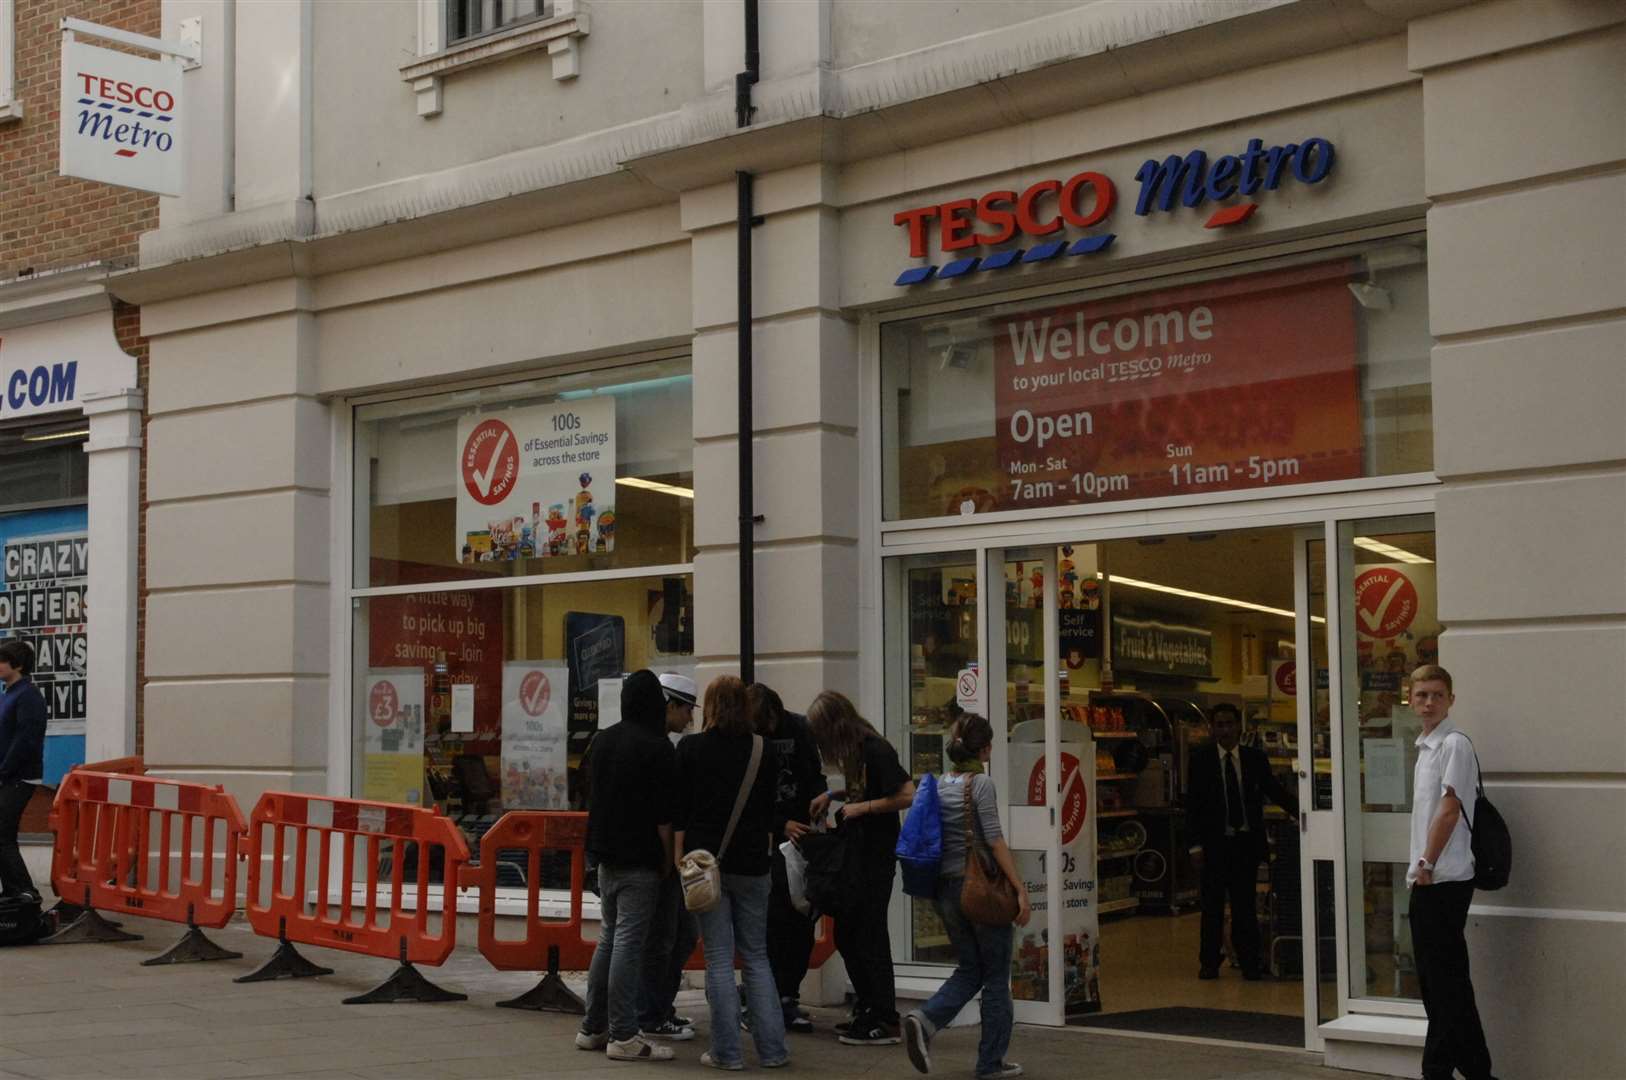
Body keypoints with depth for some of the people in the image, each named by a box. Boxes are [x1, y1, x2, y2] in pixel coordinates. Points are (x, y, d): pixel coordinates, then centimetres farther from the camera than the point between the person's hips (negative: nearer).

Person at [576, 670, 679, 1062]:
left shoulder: (603, 740, 10)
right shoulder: (657, 748, -13)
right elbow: (663, 813, -15)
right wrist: (668, 859, -6)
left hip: (606, 853, 7)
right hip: (639, 859, -7)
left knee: (609, 938, 15)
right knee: (629, 942, -6)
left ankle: (593, 1027, 18)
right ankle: (622, 1035, -4)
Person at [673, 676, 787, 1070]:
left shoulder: (691, 748, -3)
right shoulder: (764, 750, 4)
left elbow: (680, 811, -4)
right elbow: (770, 811, 11)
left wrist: (680, 859, 0)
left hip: (706, 862, -2)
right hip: (751, 863, 2)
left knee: (719, 959, 1)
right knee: (756, 956, 10)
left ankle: (727, 1051, 1)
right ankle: (771, 1049, 7)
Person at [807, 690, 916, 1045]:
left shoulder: (876, 750, -18)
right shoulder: (854, 750, 9)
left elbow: (907, 795, -22)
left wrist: (861, 807, -19)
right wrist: (832, 796, 9)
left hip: (877, 856, -10)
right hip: (855, 853, 10)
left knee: (870, 935, -4)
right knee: (846, 933, 14)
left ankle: (884, 1022, 3)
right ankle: (867, 1011, 24)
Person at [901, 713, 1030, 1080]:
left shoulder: (941, 784, 8)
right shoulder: (981, 782, -12)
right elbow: (994, 840, -18)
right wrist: (1020, 889, -17)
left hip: (946, 887, 7)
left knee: (969, 968, 17)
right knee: (996, 974, 7)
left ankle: (926, 1019, -8)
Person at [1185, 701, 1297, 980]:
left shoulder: (1256, 758, 5)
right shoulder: (1201, 759, 0)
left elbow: (1276, 791, 9)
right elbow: (1193, 805, 0)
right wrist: (1196, 844, -6)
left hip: (1247, 842, 1)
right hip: (1214, 842, -1)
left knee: (1245, 904, 5)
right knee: (1212, 904, 6)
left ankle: (1249, 963, 11)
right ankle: (1209, 962, 15)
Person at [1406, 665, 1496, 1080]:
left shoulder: (1454, 744, -12)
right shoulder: (1426, 746, 16)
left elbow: (1449, 808, -17)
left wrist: (1427, 863, -16)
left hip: (1445, 879, -10)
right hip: (1426, 880, 10)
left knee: (1444, 980, -4)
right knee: (1435, 979, 13)